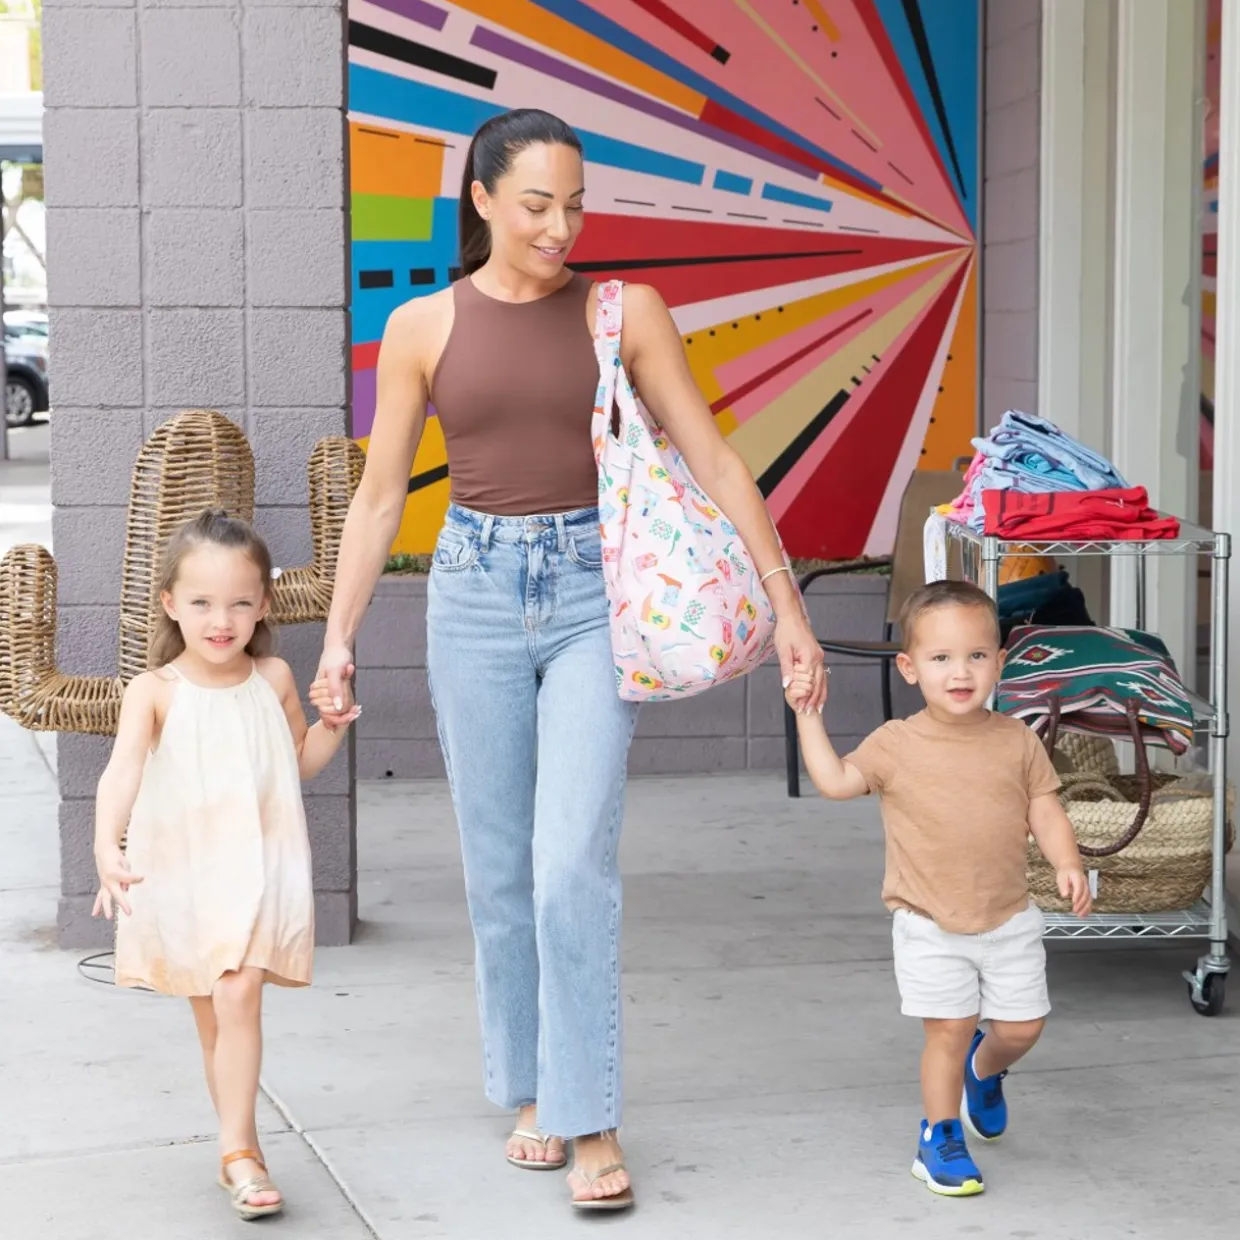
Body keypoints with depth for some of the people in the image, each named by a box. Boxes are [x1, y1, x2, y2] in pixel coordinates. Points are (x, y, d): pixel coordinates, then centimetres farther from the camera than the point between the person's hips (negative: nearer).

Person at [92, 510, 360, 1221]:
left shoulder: (274, 679, 1)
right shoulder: (155, 691, -7)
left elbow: (300, 762, 17)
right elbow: (122, 771, -21)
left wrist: (334, 723, -3)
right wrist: (108, 846, -38)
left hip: (256, 870, 0)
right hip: (178, 873, 0)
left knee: (238, 997, -19)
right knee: (211, 1016, 12)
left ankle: (237, 1151, -15)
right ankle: (244, 1148, 26)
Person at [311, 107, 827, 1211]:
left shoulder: (624, 313, 0)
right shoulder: (423, 329, 3)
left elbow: (715, 463, 0)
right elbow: (380, 497, 7)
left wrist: (787, 606, -4)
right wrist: (339, 636, 1)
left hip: (594, 593, -2)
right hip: (475, 593, 2)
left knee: (574, 869, -11)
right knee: (500, 872, 7)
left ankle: (593, 1125, -3)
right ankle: (531, 1094, 22)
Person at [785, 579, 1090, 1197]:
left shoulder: (1016, 740, -2)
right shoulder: (896, 744, -7)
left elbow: (1045, 810, 0)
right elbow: (836, 780, -8)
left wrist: (1067, 863, -15)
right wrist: (808, 715, -12)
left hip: (1009, 919, 3)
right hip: (930, 926, -3)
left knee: (1023, 1026, 10)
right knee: (949, 1028, -3)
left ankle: (983, 1068, 44)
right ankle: (940, 1137, 15)